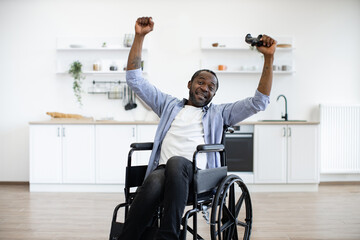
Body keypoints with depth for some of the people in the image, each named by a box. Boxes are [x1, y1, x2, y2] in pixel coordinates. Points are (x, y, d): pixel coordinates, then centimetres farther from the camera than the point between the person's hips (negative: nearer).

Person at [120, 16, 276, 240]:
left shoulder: (219, 113, 25)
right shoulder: (170, 105, 28)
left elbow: (259, 102, 17)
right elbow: (135, 79, 24)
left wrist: (269, 57, 11)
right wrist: (140, 36, 16)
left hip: (197, 175, 0)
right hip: (164, 169, 1)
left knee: (176, 163, -38)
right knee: (154, 182, -38)